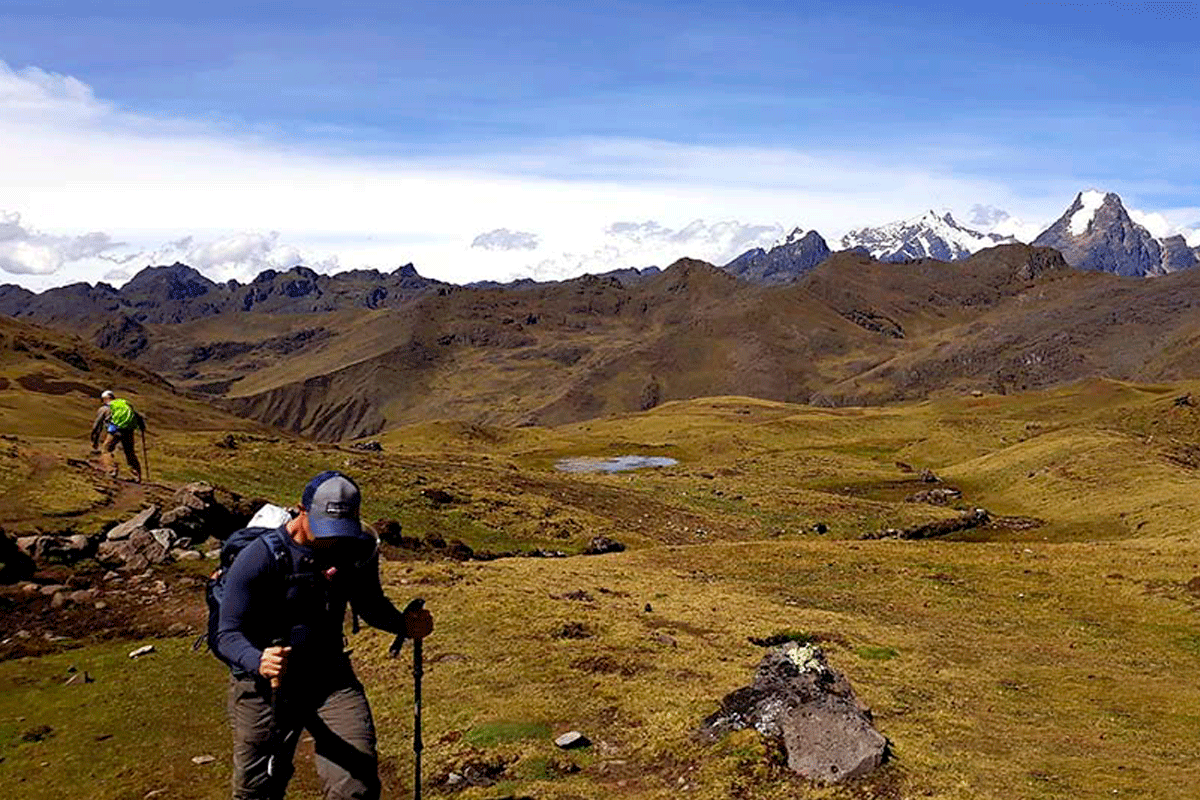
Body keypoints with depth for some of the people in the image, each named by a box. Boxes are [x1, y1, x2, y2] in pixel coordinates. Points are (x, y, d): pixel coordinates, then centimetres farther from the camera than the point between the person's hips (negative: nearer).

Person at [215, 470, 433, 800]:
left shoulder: (359, 549, -7)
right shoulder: (258, 558, -19)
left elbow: (370, 605, 10)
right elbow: (228, 634, -21)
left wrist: (404, 623, -10)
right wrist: (258, 661, -42)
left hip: (330, 677, 2)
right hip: (264, 686, -2)